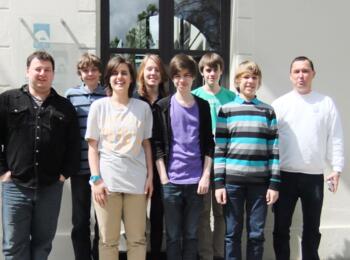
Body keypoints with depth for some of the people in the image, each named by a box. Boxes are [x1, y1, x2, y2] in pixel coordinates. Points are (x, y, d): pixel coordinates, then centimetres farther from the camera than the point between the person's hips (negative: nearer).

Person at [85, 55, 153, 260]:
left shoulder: (143, 107, 6)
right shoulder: (99, 106, 2)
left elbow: (146, 144, 9)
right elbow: (93, 146, 2)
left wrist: (150, 176, 4)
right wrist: (96, 179, -5)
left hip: (136, 181, 1)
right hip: (107, 180, -1)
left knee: (137, 239, 6)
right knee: (108, 240, 7)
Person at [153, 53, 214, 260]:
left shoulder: (203, 106, 7)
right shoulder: (163, 106, 3)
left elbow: (209, 144, 7)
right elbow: (157, 144, 0)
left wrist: (206, 175, -1)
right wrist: (163, 177, -6)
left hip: (196, 180, 1)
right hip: (171, 181, -1)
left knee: (191, 234, 9)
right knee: (173, 235, 6)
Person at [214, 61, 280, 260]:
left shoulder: (268, 111, 8)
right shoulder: (226, 110, 4)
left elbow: (274, 149, 5)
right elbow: (219, 148, 2)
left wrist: (274, 183, -1)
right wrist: (219, 182, -4)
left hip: (260, 181, 1)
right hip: (232, 180, -1)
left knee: (257, 234, 6)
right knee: (233, 233, 5)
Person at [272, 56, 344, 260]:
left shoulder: (326, 103, 4)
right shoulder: (279, 104, 2)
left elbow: (336, 139, 3)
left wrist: (336, 169, -3)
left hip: (314, 176, 1)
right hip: (285, 175, -1)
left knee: (312, 229, 13)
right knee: (281, 227, 7)